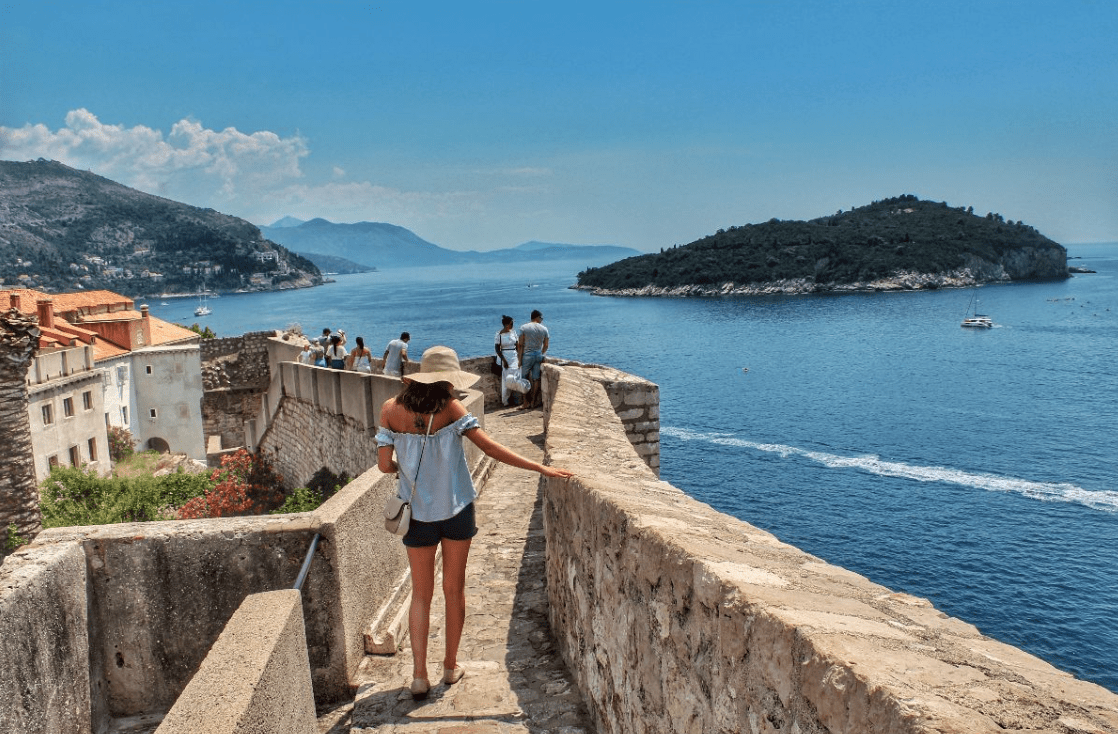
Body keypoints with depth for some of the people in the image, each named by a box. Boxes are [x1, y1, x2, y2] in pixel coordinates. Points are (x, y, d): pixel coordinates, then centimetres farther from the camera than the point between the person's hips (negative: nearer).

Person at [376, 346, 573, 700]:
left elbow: (384, 464, -9)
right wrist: (541, 468, -16)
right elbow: (491, 448, -17)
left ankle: (419, 675, 8)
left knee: (421, 594, 13)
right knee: (454, 590, 15)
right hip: (456, 510, -1)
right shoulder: (449, 407, -13)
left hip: (418, 513, 1)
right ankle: (451, 667, 26)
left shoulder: (391, 409, -7)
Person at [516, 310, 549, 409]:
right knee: (536, 379, 8)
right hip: (538, 355, 3)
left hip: (527, 355, -3)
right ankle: (533, 402, 11)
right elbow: (545, 346, 9)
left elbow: (520, 345, -6)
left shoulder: (524, 328, -4)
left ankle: (526, 403, 2)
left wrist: (520, 359, -3)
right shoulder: (544, 329, 4)